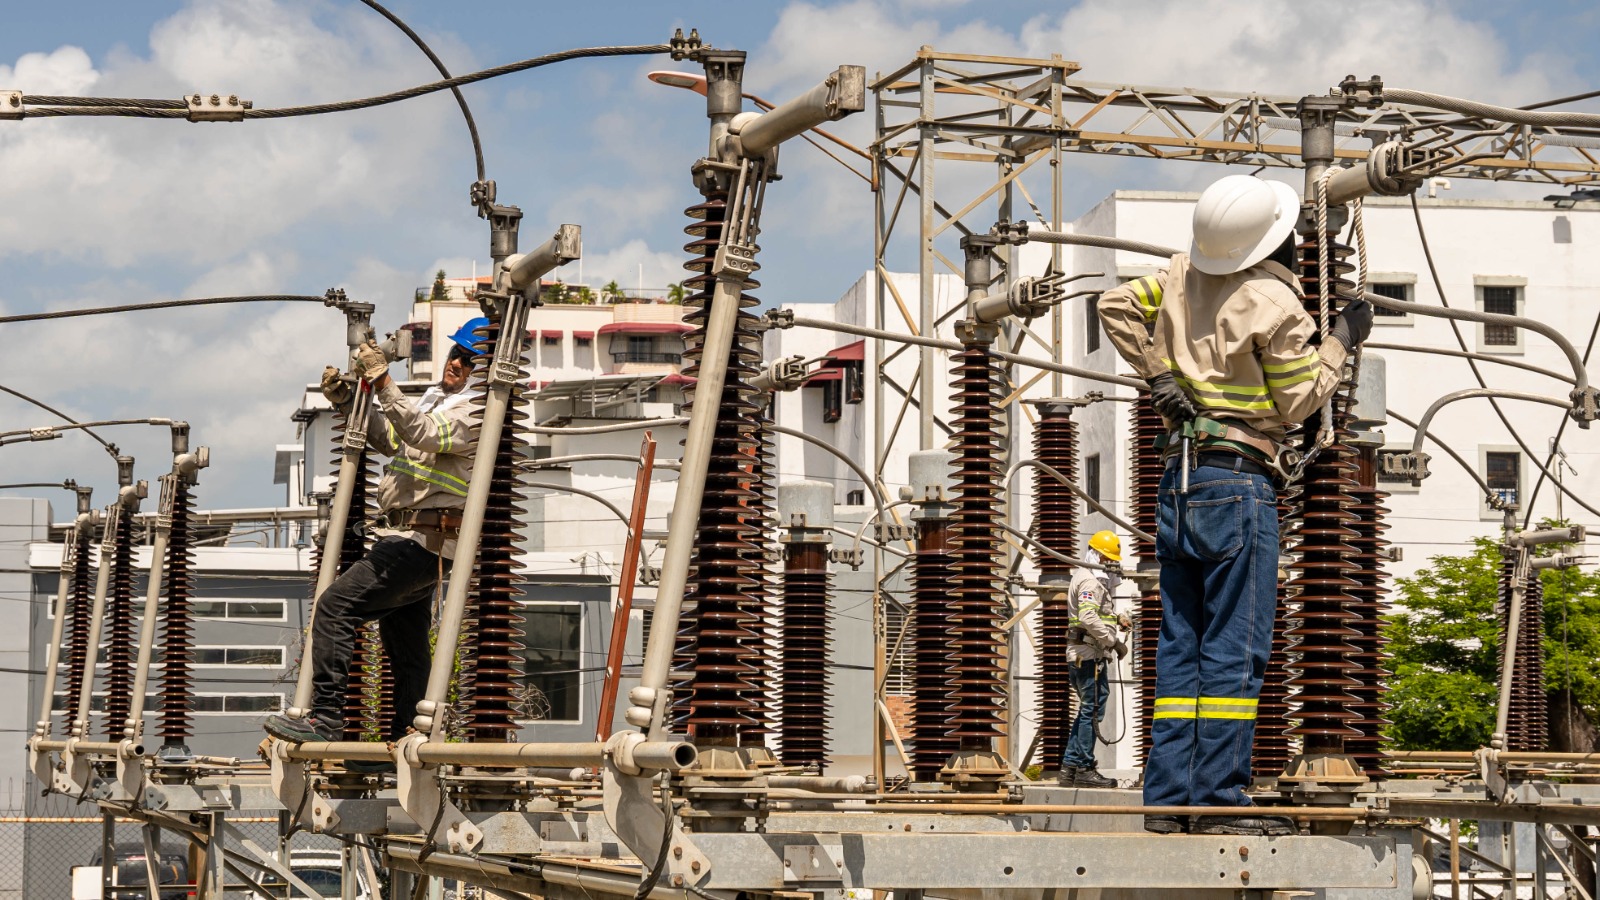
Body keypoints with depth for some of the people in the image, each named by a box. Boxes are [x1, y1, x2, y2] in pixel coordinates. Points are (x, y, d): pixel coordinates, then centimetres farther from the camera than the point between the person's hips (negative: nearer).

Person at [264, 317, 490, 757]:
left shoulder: (476, 413, -10)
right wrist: (347, 400, 16)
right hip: (415, 544, 10)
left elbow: (422, 434, -26)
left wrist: (383, 383, -30)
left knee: (335, 606, -19)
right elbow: (388, 439, 29)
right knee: (407, 654, 13)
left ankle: (326, 717, -24)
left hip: (418, 543, -10)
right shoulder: (435, 399, 20)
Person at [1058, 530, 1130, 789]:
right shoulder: (1091, 582, -12)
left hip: (1081, 656, 11)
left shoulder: (1096, 581, 23)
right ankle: (1085, 769, -7)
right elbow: (1088, 618, -24)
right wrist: (1115, 641, -20)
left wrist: (1115, 619, 10)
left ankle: (1070, 767, 16)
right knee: (1092, 709, -8)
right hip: (1088, 653, -11)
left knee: (1088, 709, 15)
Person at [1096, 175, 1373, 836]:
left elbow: (1115, 307, 17)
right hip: (1239, 481, -7)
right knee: (1235, 648, -5)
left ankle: (1168, 797, 8)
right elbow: (1297, 404, -6)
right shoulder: (1274, 303, -11)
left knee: (1181, 646, 8)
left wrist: (1157, 373, 12)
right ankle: (1219, 800, -7)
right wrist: (1341, 342, 6)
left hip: (1178, 479, 7)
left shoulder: (1184, 274, 9)